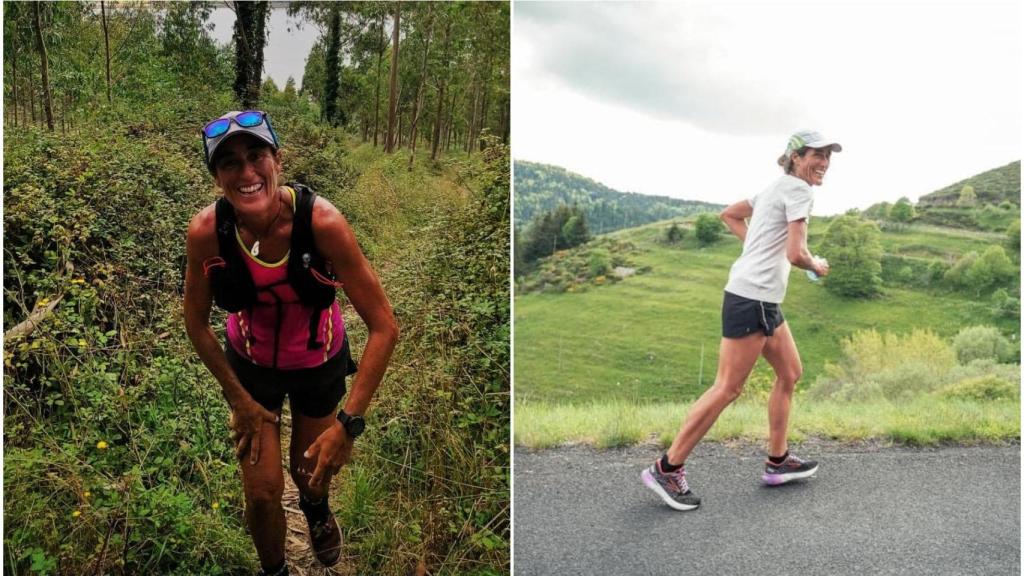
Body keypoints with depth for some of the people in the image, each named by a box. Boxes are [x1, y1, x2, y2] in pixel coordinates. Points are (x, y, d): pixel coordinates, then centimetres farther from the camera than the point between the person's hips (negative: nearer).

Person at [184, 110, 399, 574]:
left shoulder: (321, 221, -34)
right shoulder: (205, 231, -27)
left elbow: (384, 327, -30)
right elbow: (196, 324, -9)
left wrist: (348, 423, -30)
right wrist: (238, 399, -4)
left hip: (320, 362, 0)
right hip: (250, 364, 1)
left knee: (310, 471, 18)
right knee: (262, 492, 3)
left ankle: (316, 508, 59)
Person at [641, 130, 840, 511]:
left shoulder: (777, 187, 18)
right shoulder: (798, 189, -11)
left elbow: (730, 215, 28)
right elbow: (795, 254, -18)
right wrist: (817, 266, 2)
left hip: (764, 300, 11)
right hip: (752, 298, -11)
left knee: (790, 373, 17)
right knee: (727, 389, -7)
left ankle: (778, 462, 28)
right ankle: (666, 469, -1)